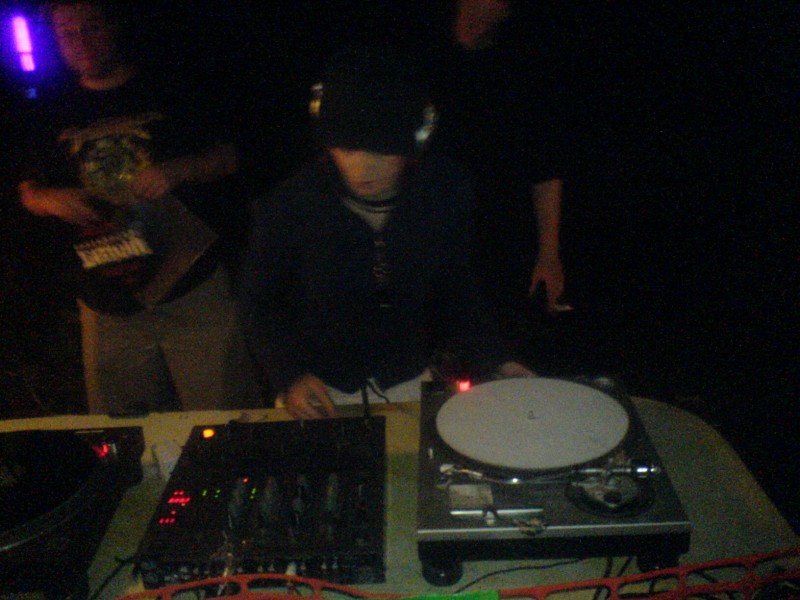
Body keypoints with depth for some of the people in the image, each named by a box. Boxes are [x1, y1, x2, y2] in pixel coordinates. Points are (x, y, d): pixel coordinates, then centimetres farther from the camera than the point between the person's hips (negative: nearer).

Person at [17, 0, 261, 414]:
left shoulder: (167, 95, 4)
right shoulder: (58, 116, 11)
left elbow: (228, 157, 4)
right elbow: (29, 190, 18)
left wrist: (178, 170, -16)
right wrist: (51, 200, -6)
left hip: (192, 285, -3)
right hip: (107, 302, 3)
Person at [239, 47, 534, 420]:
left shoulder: (444, 190, -13)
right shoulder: (289, 207, -20)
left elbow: (454, 286, 2)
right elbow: (260, 301, -6)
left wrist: (492, 360, -7)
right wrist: (291, 375, -18)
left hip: (410, 382, 2)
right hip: (320, 386, -1)